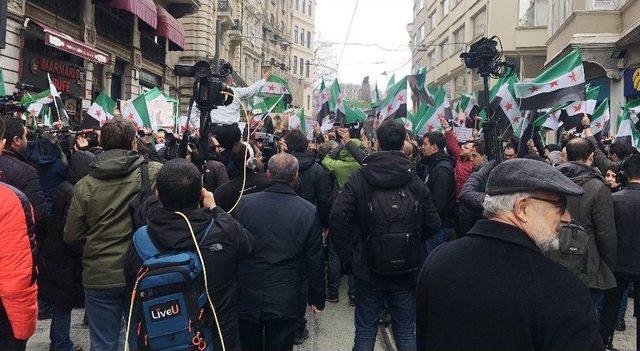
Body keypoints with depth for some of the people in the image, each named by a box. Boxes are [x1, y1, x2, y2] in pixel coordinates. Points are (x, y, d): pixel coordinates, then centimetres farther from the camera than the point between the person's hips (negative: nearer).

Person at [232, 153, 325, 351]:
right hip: (285, 303, -1)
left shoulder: (244, 203, -8)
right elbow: (315, 262, -4)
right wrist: (317, 298, 8)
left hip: (246, 299, 1)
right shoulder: (308, 211, -11)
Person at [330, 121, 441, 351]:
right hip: (407, 272, 1)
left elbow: (338, 218, -18)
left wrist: (348, 254, -7)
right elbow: (433, 225, -5)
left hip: (368, 271, -1)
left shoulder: (358, 179, -10)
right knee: (406, 332, 16)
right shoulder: (416, 183, -6)